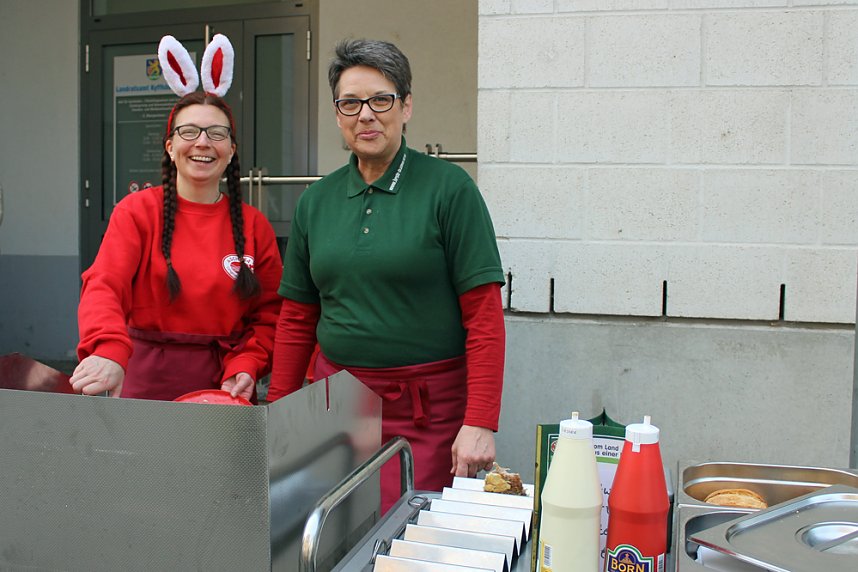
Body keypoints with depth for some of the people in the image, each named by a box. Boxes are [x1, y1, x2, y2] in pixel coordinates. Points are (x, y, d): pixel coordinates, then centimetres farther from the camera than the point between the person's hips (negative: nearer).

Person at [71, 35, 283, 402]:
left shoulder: (255, 226, 2)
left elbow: (268, 315, 4)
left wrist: (244, 369, -12)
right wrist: (108, 351, -36)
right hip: (147, 383, -1)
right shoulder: (137, 211, -3)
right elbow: (103, 286, -18)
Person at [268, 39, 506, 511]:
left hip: (429, 410, -4)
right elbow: (296, 318, 12)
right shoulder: (315, 201, 8)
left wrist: (480, 423, -16)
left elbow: (485, 316, -10)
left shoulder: (448, 188, -6)